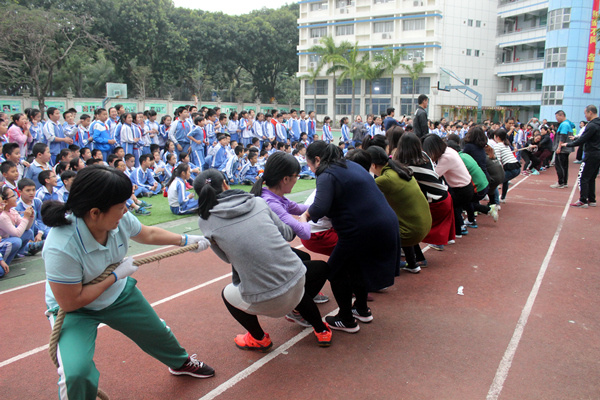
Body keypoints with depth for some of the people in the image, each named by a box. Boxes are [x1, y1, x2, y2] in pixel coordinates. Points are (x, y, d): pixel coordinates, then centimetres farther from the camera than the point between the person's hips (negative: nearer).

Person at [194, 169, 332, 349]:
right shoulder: (258, 202, 2)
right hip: (297, 281, 3)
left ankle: (259, 339, 40)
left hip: (264, 302, -2)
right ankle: (322, 331, 42)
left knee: (227, 294, 31)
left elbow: (227, 257, 10)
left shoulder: (205, 221, -2)